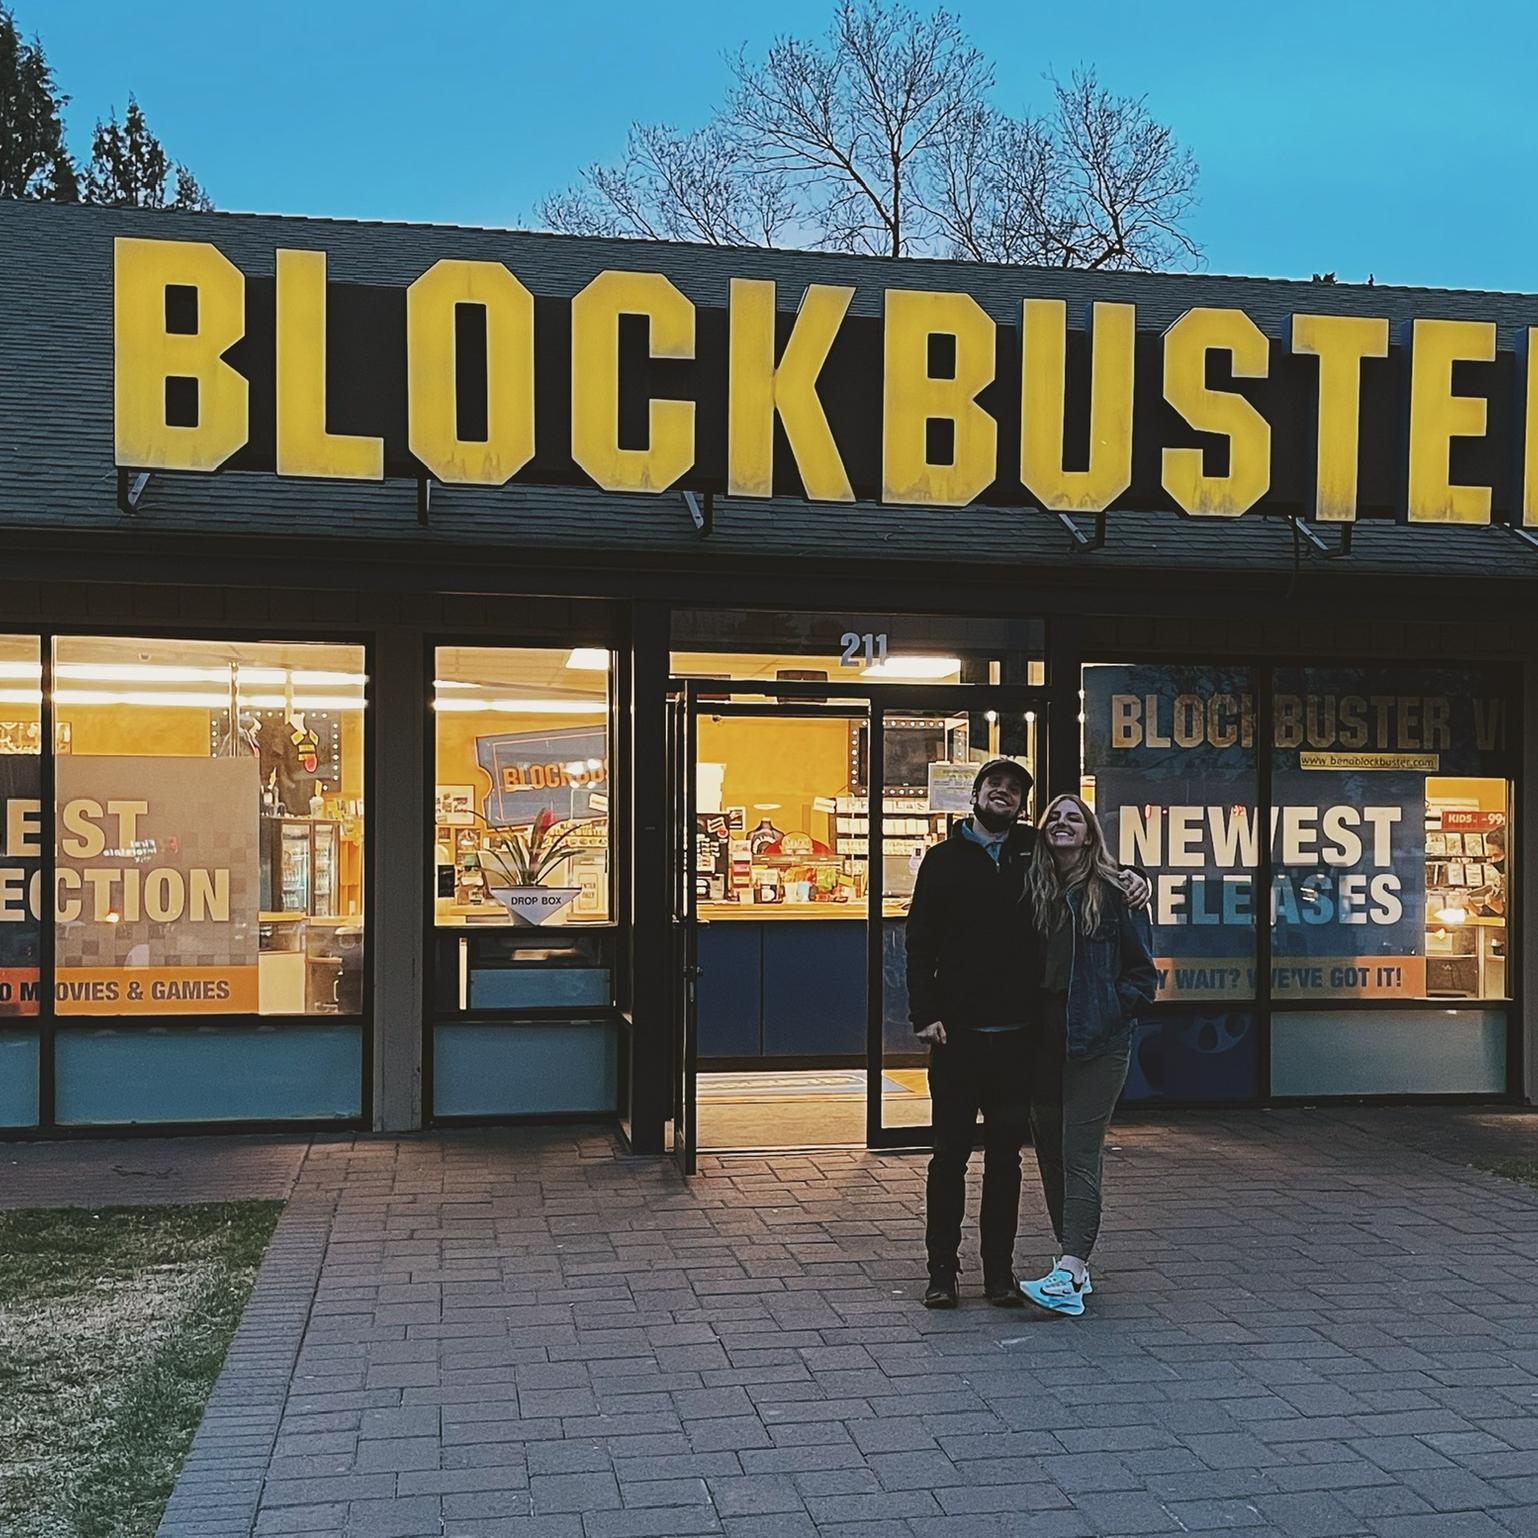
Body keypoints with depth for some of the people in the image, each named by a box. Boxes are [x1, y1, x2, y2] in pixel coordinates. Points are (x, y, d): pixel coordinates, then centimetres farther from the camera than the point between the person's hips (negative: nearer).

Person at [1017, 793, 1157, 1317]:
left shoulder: (1114, 891, -2)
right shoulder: (1033, 890, 9)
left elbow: (1142, 970, 1)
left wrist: (1111, 1010, -8)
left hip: (1097, 1042, -5)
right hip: (1043, 1039, 5)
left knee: (1080, 1155, -10)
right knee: (1050, 1152, 9)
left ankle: (1068, 1275, -15)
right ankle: (1076, 1264, 19)